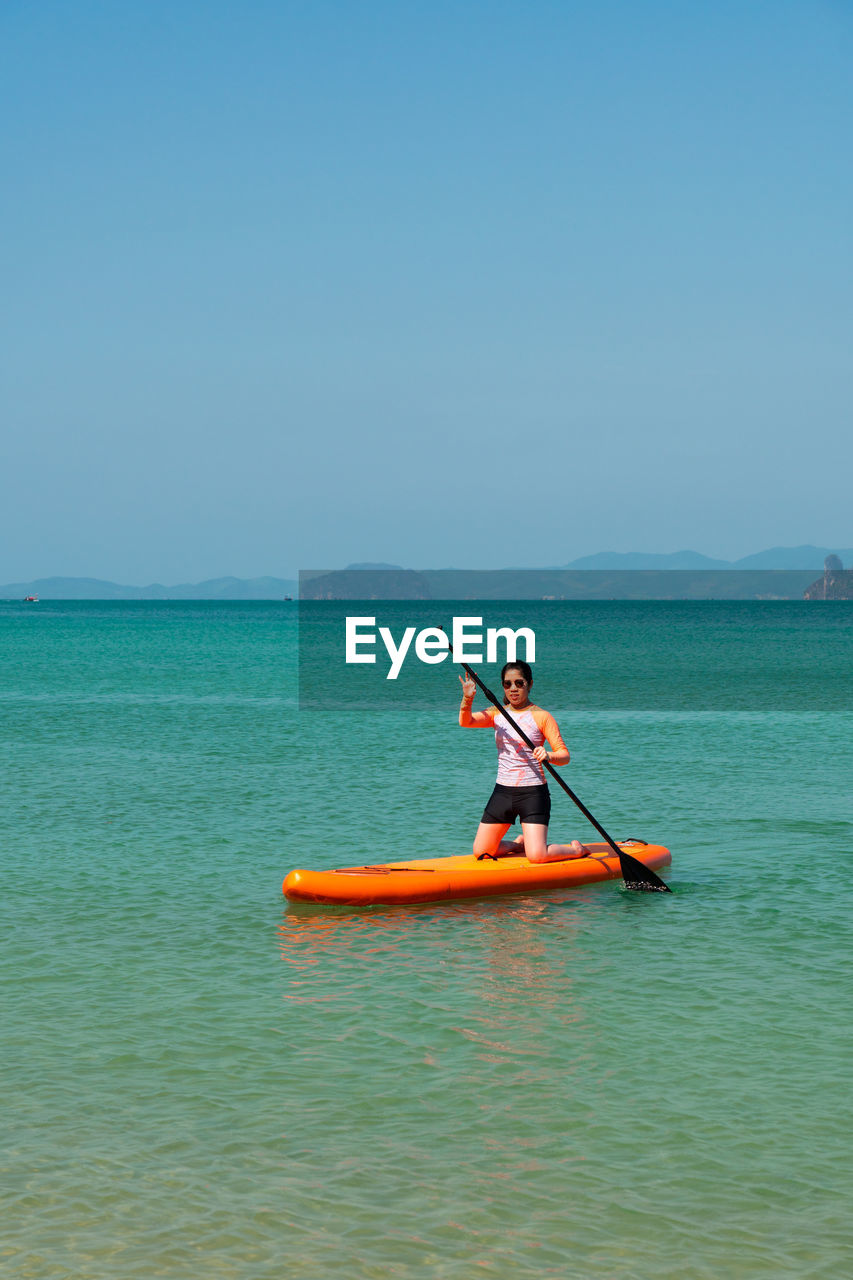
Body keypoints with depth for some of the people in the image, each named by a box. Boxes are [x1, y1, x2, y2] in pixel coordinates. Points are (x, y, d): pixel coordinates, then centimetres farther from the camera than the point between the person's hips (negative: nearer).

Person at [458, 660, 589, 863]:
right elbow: (465, 721, -9)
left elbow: (564, 755, -8)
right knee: (481, 852, 3)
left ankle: (576, 849, 15)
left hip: (533, 793, -5)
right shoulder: (497, 714, 7)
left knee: (537, 856, -16)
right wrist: (467, 699, -29)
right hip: (502, 791, 5)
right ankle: (520, 844, 32)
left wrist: (548, 756, -30)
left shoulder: (541, 716, -5)